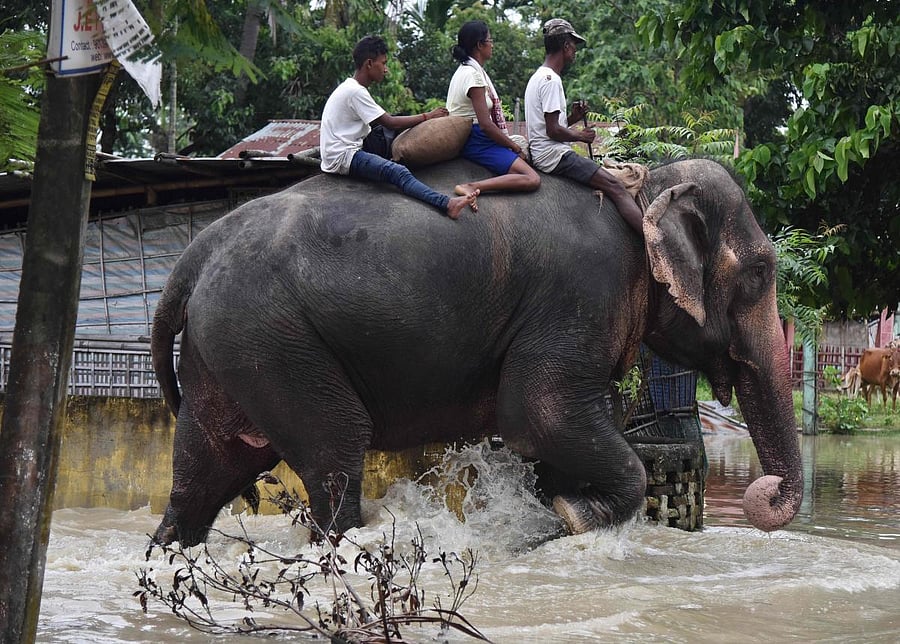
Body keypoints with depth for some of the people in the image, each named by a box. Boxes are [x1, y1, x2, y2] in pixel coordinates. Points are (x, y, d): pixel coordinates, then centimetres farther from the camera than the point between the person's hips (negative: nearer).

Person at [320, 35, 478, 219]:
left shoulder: (350, 87, 16)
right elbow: (389, 123, -14)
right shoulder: (356, 92, -14)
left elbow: (384, 120, 15)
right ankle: (447, 203, -44)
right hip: (342, 158, -10)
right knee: (398, 172, -27)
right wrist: (427, 116, -6)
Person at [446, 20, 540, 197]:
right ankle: (472, 188, -32)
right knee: (532, 179, -22)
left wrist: (513, 144, 12)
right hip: (478, 141, -10)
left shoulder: (465, 70, 16)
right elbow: (485, 124, -20)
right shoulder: (473, 75, -15)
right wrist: (514, 146, -8)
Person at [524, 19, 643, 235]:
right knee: (615, 187, -18)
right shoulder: (551, 80, -15)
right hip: (554, 154, -11)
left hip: (543, 156, 11)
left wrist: (572, 118, 8)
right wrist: (580, 136, -5)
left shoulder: (538, 77, 18)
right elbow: (553, 131, -20)